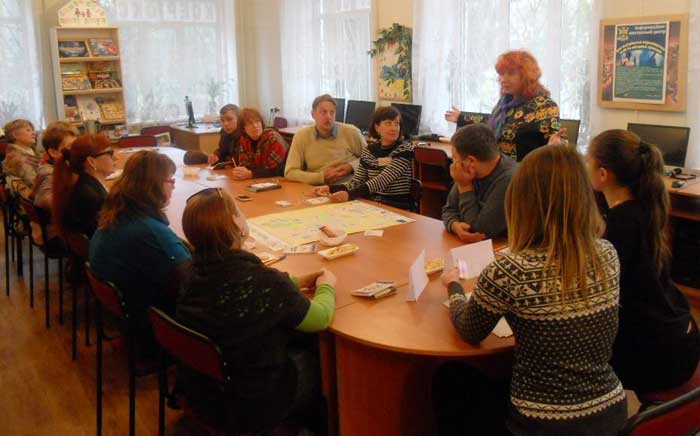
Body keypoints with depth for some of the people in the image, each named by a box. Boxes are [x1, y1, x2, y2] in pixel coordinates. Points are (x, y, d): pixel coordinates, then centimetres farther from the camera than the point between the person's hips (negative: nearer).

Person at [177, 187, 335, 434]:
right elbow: (320, 319, -14)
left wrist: (295, 283, 7)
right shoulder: (264, 283, -31)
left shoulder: (190, 271, -12)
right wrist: (326, 286, 4)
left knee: (297, 343, 25)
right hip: (251, 406, -6)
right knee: (319, 358, 20)